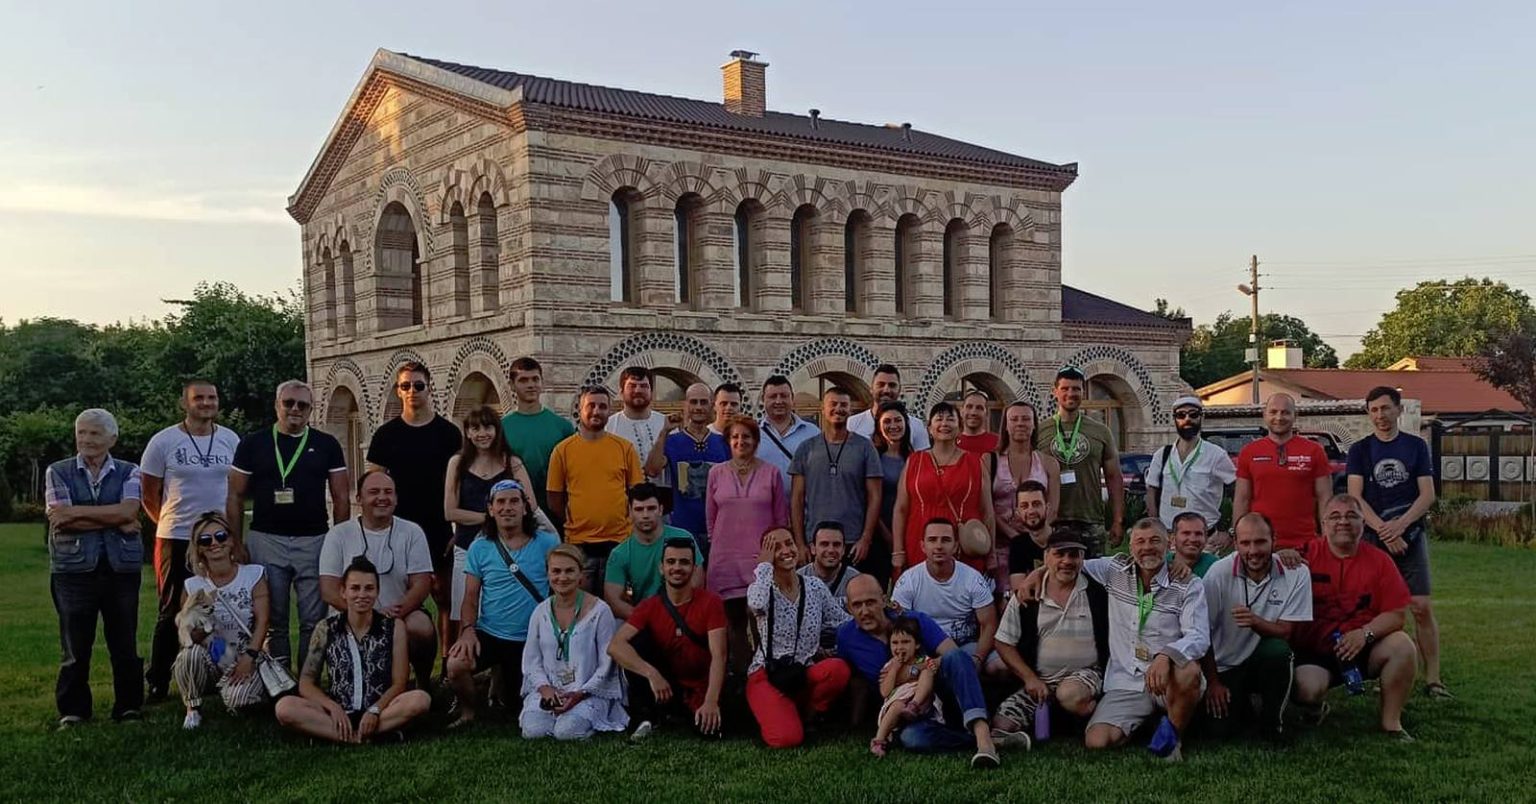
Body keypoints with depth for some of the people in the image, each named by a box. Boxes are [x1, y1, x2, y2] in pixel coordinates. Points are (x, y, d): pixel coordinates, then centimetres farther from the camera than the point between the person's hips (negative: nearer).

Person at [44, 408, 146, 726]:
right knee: (75, 646, 3)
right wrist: (115, 521, -10)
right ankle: (72, 712, 15)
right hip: (73, 569, 0)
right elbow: (59, 519, -8)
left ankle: (129, 707, 17)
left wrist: (76, 512, -12)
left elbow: (128, 511, -11)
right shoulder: (58, 472, 6)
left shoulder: (128, 473, 8)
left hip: (121, 568, 1)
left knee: (125, 643, 6)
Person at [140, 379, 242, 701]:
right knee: (171, 614, 3)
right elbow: (149, 495, 4)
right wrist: (169, 523, 6)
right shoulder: (163, 441, -3)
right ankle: (157, 683, 14)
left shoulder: (231, 440, 6)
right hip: (176, 541, -3)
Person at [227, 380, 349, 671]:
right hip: (266, 541, 0)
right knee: (273, 620, 6)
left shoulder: (326, 445, 7)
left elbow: (341, 498, 7)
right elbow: (235, 497, 7)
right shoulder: (253, 444, 6)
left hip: (314, 541, 0)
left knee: (314, 620, 1)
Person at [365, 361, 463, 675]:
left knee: (444, 597, 2)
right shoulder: (386, 434, 4)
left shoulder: (448, 432, 3)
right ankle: (412, 669, 12)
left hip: (439, 532, 0)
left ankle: (448, 663, 11)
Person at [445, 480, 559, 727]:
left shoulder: (546, 542, -5)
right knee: (456, 665, -28)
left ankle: (508, 680, 42)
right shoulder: (480, 547, 1)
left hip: (532, 639, 0)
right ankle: (467, 713, 2)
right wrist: (467, 630, -15)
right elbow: (470, 598, 3)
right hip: (489, 634, 0)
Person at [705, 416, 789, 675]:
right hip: (726, 559, 2)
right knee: (734, 620, 4)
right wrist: (719, 547, 12)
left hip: (762, 559, -1)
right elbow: (710, 519, 14)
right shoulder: (716, 473, 8)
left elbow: (782, 520, 7)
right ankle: (739, 675, 11)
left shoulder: (771, 473, 4)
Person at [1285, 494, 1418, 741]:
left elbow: (1398, 614, -2)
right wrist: (1279, 559, -28)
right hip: (1313, 651, -2)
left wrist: (1366, 633, -19)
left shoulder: (1379, 560, 1)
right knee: (1307, 690, -30)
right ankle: (1316, 709, 12)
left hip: (1363, 649, 2)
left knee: (1402, 647, -26)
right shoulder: (1307, 554, -4)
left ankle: (1391, 722, -6)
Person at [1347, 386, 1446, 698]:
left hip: (1411, 535, 0)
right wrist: (1384, 531, -14)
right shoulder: (1360, 450, 6)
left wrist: (1399, 525, -13)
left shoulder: (1416, 446, 8)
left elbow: (1428, 494, 1)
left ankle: (1433, 678, -2)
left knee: (1422, 607, -6)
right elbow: (1355, 497, -2)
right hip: (1372, 538, 0)